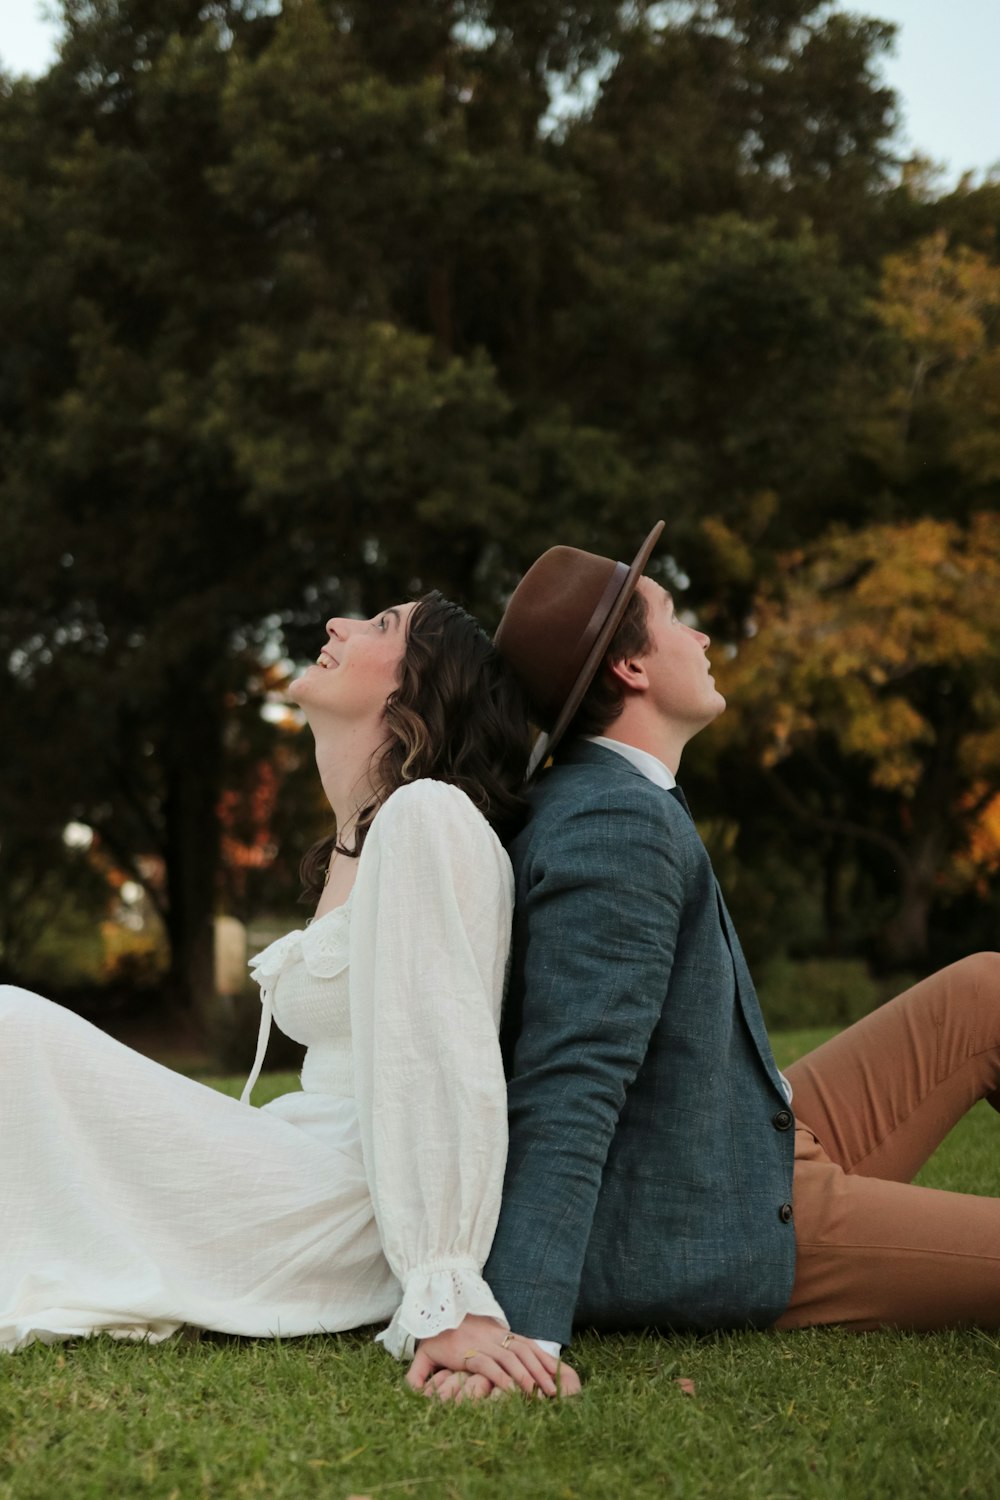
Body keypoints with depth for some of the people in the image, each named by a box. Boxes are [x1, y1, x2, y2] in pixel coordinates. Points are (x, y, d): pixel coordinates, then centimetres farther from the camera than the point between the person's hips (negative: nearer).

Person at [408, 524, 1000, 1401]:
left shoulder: (608, 802, 9)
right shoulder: (618, 823, -22)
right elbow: (569, 1091, -31)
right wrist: (520, 1325, -36)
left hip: (762, 1152, 10)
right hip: (714, 1249, -10)